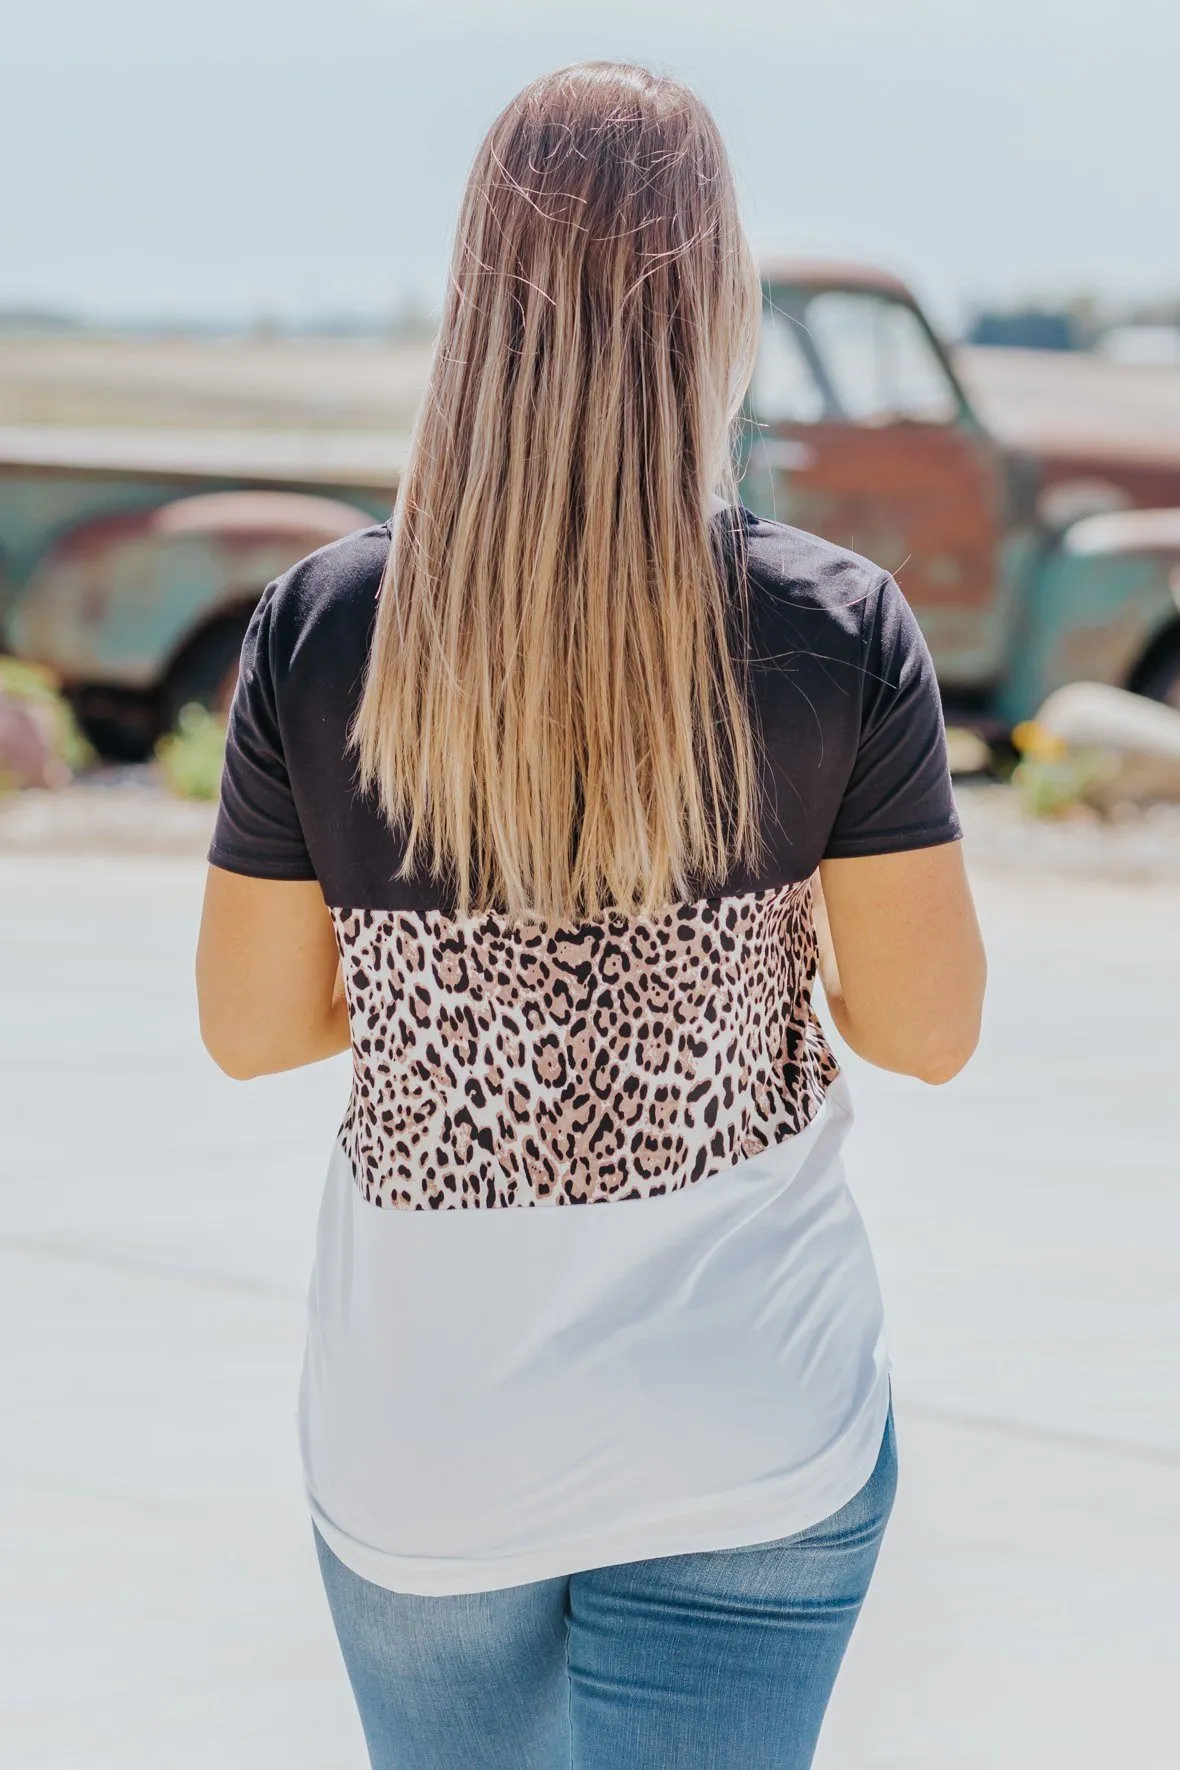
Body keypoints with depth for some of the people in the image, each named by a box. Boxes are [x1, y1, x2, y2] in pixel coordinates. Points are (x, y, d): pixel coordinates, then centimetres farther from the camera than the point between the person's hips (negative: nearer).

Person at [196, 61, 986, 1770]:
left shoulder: (320, 629, -10)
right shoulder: (838, 630, -13)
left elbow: (250, 1025, -2)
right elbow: (929, 1027, -6)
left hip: (420, 1430, 2)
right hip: (753, 1429, -2)